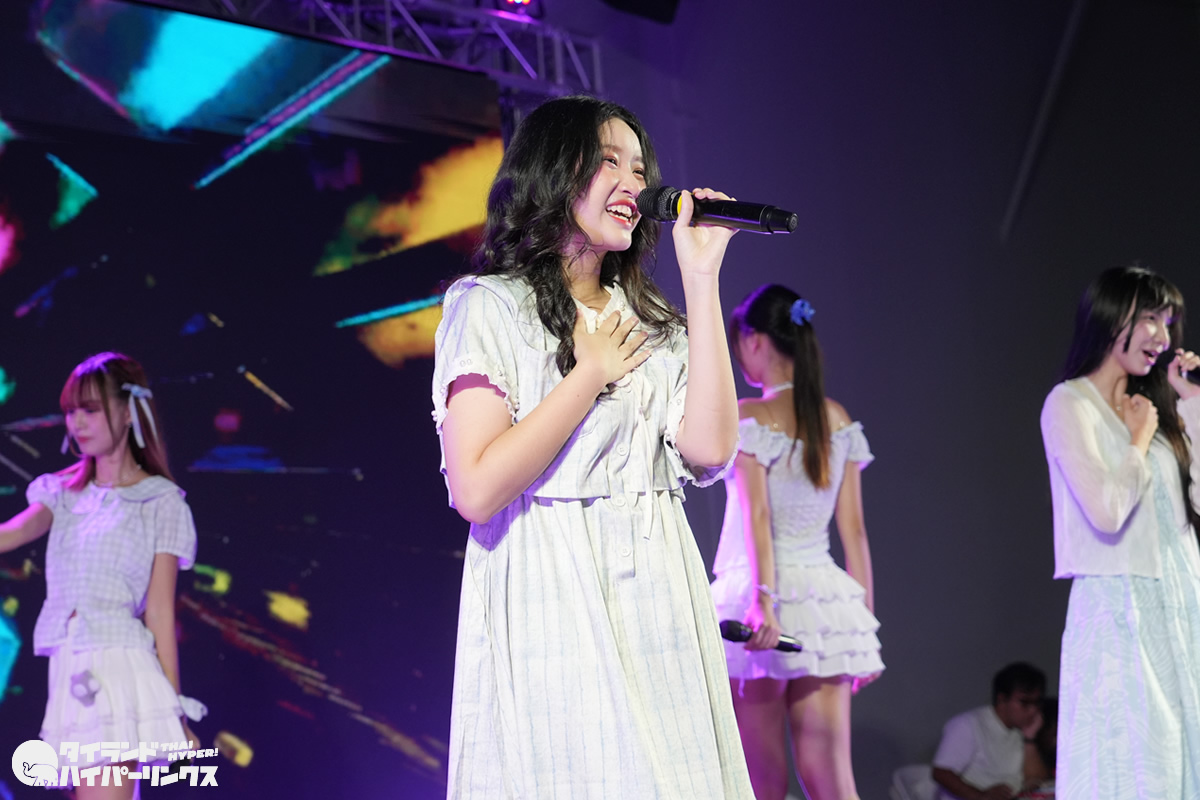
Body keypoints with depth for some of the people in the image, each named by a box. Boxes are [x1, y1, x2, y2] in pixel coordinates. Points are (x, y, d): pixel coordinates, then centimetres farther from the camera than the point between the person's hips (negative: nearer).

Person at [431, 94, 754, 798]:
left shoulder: (652, 320, 16)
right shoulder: (490, 306, -1)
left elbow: (709, 450, -3)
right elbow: (477, 490, -14)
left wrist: (702, 279, -1)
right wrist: (593, 373, -8)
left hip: (660, 605, 5)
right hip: (548, 603, -5)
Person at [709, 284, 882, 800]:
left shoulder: (750, 418, -5)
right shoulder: (838, 419, 11)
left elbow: (757, 518, -17)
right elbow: (854, 529, 11)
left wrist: (762, 599, -25)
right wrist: (865, 620, 15)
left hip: (762, 593, -5)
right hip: (827, 598, 5)